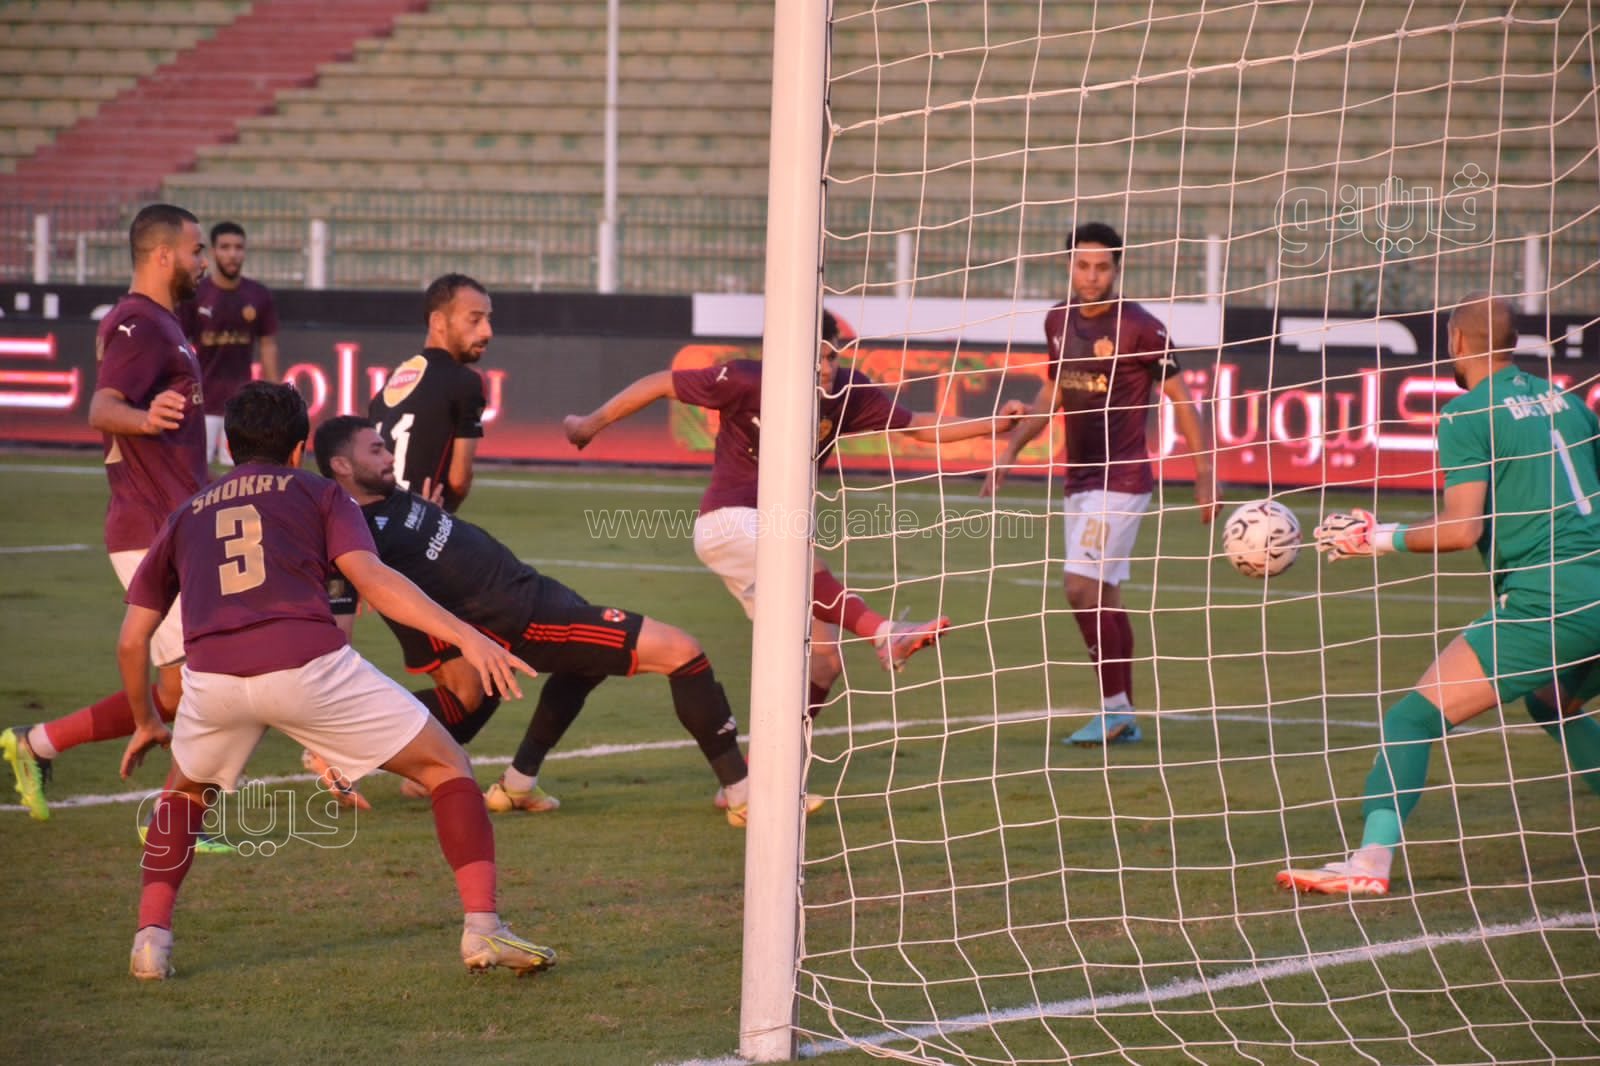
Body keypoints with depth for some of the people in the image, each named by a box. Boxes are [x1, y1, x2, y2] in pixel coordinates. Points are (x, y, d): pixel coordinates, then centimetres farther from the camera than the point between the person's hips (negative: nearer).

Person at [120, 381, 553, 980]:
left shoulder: (186, 516, 30)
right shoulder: (317, 493, 22)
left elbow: (131, 642, 29)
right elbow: (370, 578, 2)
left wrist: (145, 722, 45)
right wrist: (465, 637, -5)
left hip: (211, 676, 3)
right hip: (308, 667, -3)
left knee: (187, 790, 34)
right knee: (447, 767, 12)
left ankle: (151, 937, 20)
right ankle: (481, 928, -1)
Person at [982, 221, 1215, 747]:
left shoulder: (1141, 328, -12)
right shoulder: (1059, 321, 8)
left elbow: (1182, 401, -7)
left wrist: (1205, 476, -10)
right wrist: (1011, 450, 17)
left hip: (1121, 481, -7)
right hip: (1080, 480, 7)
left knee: (1082, 587, -15)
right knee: (1104, 597, 10)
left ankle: (1115, 706, -5)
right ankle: (1125, 719, 17)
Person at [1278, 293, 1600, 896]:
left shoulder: (1467, 417, -4)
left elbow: (1462, 529, -12)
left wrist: (1379, 539, -2)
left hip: (1545, 598, -7)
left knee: (1414, 717, -8)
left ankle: (1371, 862, -23)